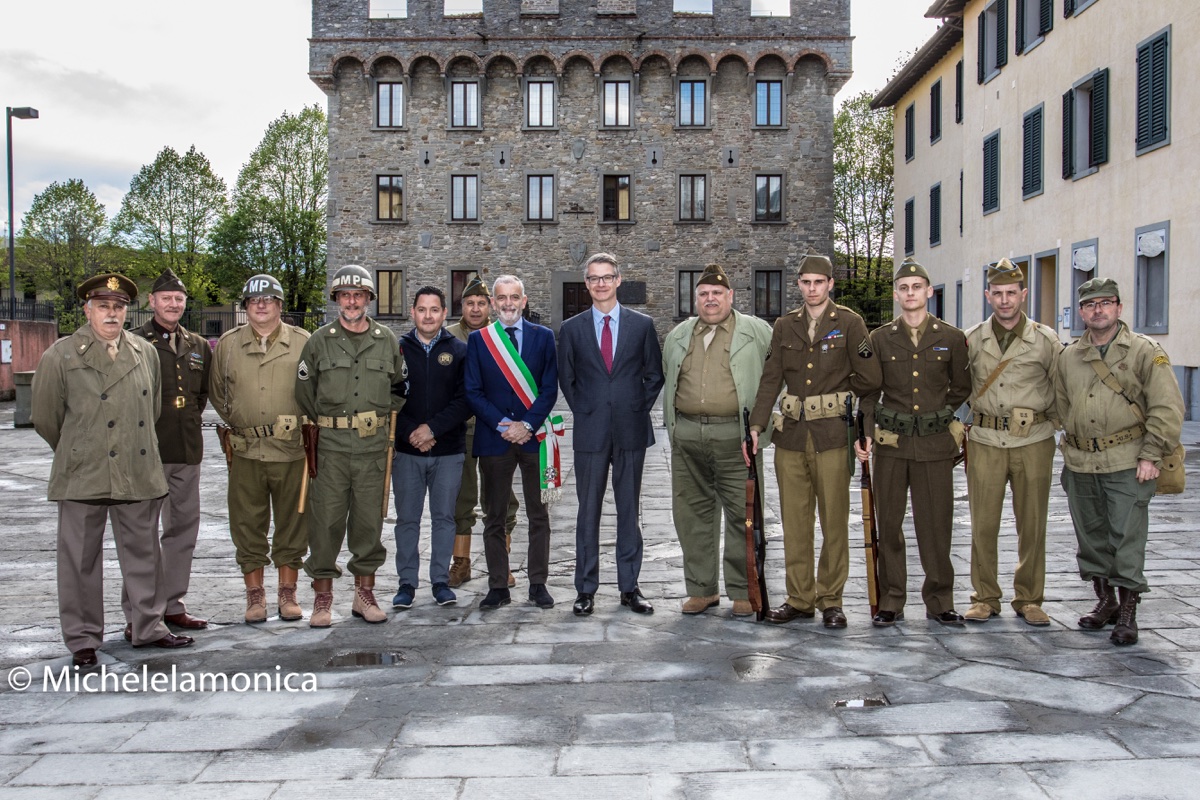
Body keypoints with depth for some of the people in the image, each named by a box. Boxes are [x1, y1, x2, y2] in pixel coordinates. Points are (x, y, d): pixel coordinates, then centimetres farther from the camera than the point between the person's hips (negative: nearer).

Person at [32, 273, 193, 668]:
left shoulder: (145, 353, 8)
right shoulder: (60, 356, -2)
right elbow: (46, 418, 4)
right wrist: (76, 454, 13)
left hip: (139, 475, 3)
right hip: (82, 478, -3)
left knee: (144, 554, 11)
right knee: (81, 560, 5)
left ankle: (148, 627, 25)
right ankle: (82, 640, 17)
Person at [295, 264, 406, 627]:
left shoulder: (387, 341, 8)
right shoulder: (319, 341, 4)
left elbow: (399, 388, 19)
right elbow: (304, 391, 10)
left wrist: (381, 417, 11)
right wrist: (326, 422, 7)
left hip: (374, 447, 2)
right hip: (330, 447, -1)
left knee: (369, 522, 7)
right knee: (326, 521, -1)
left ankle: (364, 594, 19)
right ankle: (323, 597, 10)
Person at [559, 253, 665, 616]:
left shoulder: (642, 325, 6)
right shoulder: (571, 329, 6)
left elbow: (654, 375, 10)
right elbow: (566, 379, 12)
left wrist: (639, 409, 1)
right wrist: (583, 411, 3)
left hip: (631, 430, 0)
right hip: (590, 432, 0)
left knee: (629, 511, 7)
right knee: (588, 513, 3)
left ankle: (629, 588, 15)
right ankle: (586, 590, 11)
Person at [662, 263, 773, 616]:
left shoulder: (757, 331, 3)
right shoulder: (677, 336, 16)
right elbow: (667, 382, 26)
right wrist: (672, 425, 20)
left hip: (735, 437, -4)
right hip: (687, 438, 4)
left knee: (742, 514, -1)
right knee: (692, 513, 7)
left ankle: (743, 591, 11)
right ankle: (701, 589, 19)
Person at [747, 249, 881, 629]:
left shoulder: (849, 323, 1)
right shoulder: (785, 326, 12)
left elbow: (869, 378, 0)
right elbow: (771, 379, 6)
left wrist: (836, 396, 10)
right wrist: (756, 425, -3)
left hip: (832, 433, -3)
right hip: (791, 433, 3)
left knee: (834, 521, 1)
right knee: (794, 521, 7)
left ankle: (830, 600, 13)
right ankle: (800, 599, 17)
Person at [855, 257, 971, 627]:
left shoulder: (952, 338, 4)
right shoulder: (880, 339, 5)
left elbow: (961, 388, 14)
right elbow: (868, 391, 6)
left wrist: (938, 416, 5)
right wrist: (864, 432, -5)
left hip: (935, 444, 0)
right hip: (891, 444, 1)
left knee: (936, 525, 4)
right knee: (888, 524, 4)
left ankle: (939, 601, 18)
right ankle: (891, 603, 15)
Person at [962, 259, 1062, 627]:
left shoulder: (1046, 340, 0)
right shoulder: (971, 340, 3)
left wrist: (1045, 420, 5)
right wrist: (968, 419, 7)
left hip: (1033, 443, 0)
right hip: (985, 442, 1)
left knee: (1032, 525, 5)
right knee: (983, 524, 2)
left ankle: (1029, 599, 19)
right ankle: (985, 598, 15)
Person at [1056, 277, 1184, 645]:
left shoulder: (1145, 351, -3)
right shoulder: (1069, 357, 10)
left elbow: (1167, 408, -6)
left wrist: (1151, 455, -11)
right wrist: (1077, 444, 13)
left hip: (1128, 464, -4)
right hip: (1080, 466, 5)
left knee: (1127, 539, -4)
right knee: (1090, 536, 12)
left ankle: (1127, 614, 7)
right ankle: (1105, 601, 27)